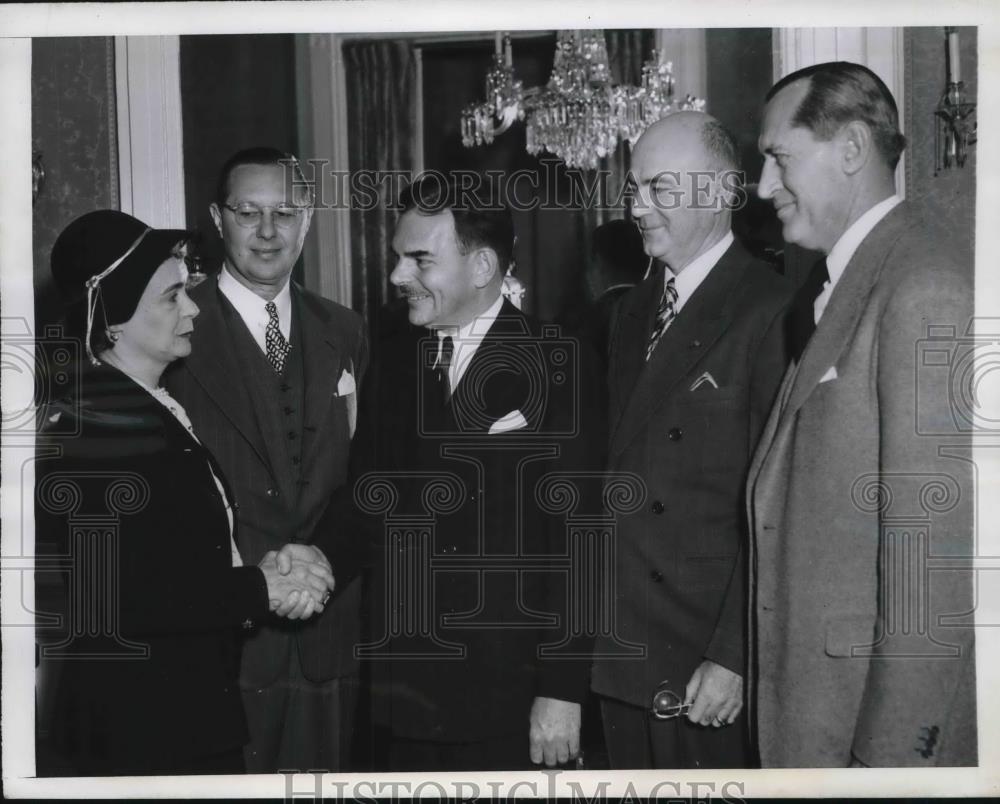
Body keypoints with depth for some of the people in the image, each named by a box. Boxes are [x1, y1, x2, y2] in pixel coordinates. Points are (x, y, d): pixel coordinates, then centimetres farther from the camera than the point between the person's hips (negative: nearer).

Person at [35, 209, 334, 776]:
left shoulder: (164, 410, 10)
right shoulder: (81, 428, -17)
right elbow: (112, 598, -23)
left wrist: (265, 574, -3)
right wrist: (257, 590, -17)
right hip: (135, 731, -8)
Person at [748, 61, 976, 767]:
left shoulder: (925, 295, -17)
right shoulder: (834, 289, 12)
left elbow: (933, 550, -21)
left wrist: (889, 754, -19)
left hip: (885, 711, -8)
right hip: (809, 702, 8)